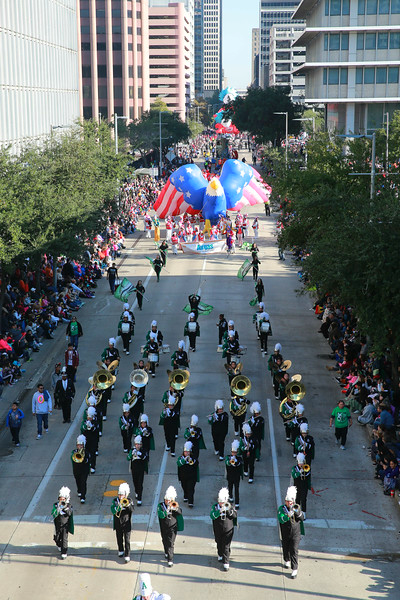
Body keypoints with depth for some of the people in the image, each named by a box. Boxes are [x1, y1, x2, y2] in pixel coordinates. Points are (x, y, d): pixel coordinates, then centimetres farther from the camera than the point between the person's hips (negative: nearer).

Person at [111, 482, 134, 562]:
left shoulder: (129, 500, -4)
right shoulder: (115, 501, -3)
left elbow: (132, 509, -18)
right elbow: (113, 511, -16)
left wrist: (127, 504, -31)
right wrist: (119, 506, -30)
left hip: (126, 523, -2)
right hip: (118, 524, 2)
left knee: (127, 540, -4)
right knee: (119, 538, 17)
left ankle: (127, 555, -2)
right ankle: (121, 550, 39)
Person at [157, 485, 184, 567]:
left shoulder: (175, 505, -3)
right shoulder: (161, 505, -7)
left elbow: (180, 513, -15)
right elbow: (161, 515, -22)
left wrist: (175, 508, -30)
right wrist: (167, 509, -32)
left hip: (172, 527, -2)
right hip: (164, 528, 2)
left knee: (171, 543, -6)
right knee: (165, 541, 19)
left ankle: (170, 560, -3)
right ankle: (166, 552, 47)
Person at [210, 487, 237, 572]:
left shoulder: (230, 506, -5)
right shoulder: (215, 507, -6)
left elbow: (235, 515, -13)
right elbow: (212, 516, -19)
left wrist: (229, 509, -26)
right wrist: (219, 511, -33)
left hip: (228, 530, -2)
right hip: (218, 530, 2)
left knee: (226, 546, -5)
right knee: (219, 544, 20)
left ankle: (226, 563, -3)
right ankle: (220, 555, 48)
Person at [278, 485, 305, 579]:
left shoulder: (297, 507, -4)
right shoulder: (281, 508, -11)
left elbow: (302, 519, -7)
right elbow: (281, 520, -26)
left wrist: (298, 512, -24)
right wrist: (289, 514, -40)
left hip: (295, 533, -1)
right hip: (285, 534, 1)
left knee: (294, 551, -6)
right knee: (286, 548, 19)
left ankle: (294, 570, -4)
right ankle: (286, 561, 47)